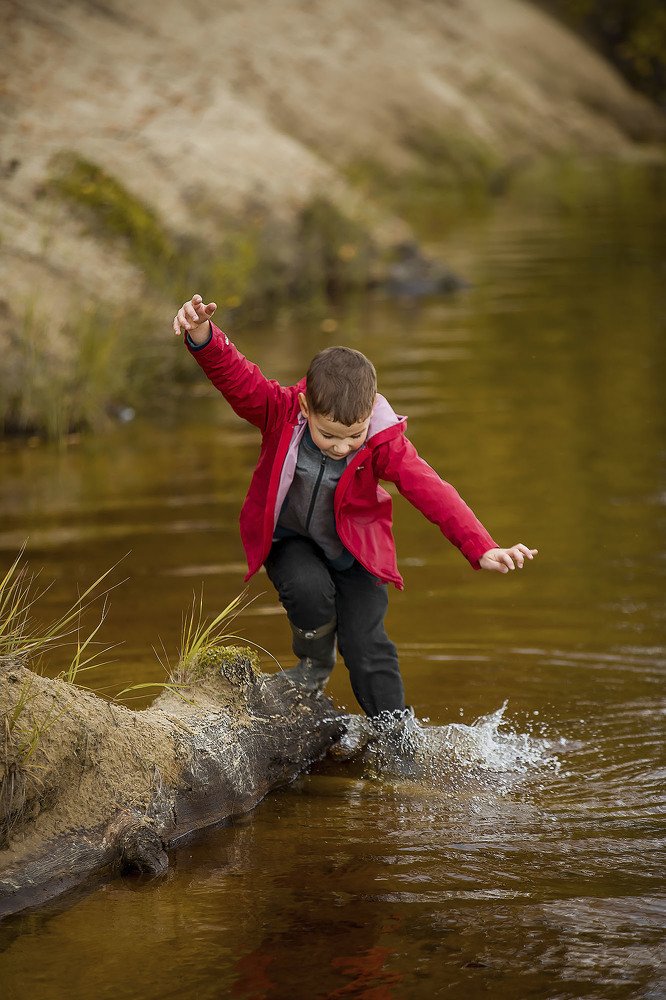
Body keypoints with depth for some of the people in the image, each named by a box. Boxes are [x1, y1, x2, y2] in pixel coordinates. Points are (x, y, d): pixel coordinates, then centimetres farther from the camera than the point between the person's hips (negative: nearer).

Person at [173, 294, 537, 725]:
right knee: (310, 590, -30)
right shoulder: (281, 411, -27)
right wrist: (203, 337, -59)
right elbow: (235, 375, -36)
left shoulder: (385, 442, -27)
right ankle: (315, 666, 2)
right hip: (290, 539, 0)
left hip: (354, 550, 0)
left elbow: (432, 492, -36)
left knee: (366, 645, -10)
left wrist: (482, 549, -49)